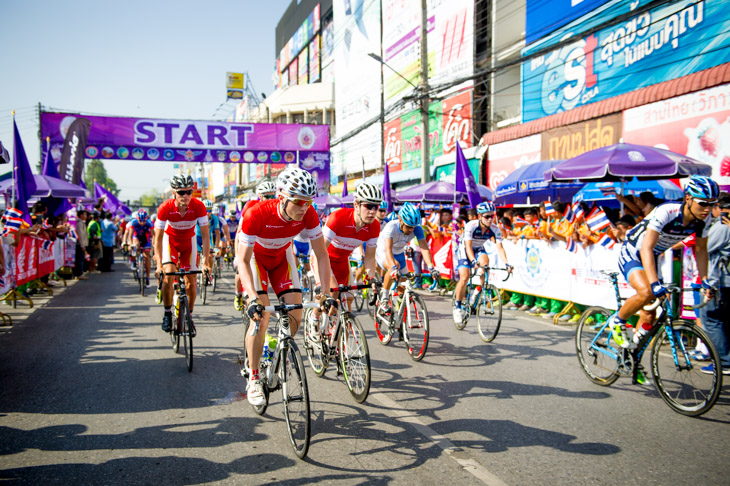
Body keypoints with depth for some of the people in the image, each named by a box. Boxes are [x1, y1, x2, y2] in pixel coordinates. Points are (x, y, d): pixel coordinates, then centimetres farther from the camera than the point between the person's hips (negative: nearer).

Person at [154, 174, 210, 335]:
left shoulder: (198, 206, -28)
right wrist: (159, 265, -31)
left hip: (189, 241, 1)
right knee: (168, 275, -21)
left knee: (191, 282, -4)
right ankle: (167, 313, -1)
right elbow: (158, 238, -24)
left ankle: (189, 317, 16)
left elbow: (205, 235, -24)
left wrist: (206, 262, -30)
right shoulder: (165, 208, -29)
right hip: (170, 239, -1)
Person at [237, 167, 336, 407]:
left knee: (295, 315, -7)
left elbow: (322, 254, -20)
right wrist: (254, 298, -45)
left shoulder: (308, 214, -27)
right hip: (254, 256, -3)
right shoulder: (256, 214, -37)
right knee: (261, 317, -18)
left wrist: (326, 293, -28)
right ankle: (254, 380, -3)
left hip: (281, 256, 4)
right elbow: (243, 261, -33)